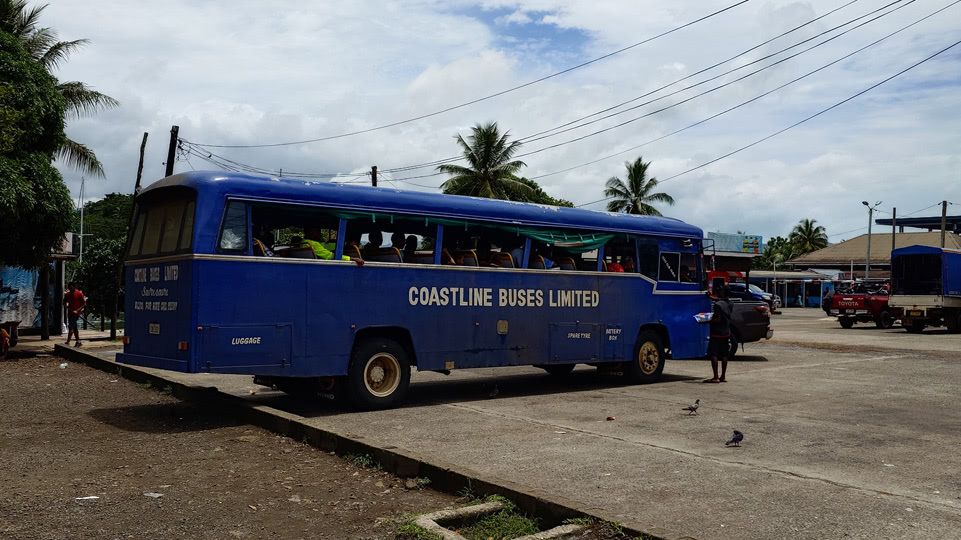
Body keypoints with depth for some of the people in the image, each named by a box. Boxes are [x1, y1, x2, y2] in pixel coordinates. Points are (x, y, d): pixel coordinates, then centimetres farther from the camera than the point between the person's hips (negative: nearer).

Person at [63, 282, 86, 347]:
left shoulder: (79, 294, -7)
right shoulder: (67, 294, 10)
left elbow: (84, 304, -7)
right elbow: (65, 303, 16)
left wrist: (77, 310, -16)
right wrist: (65, 307, -7)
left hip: (76, 313, -6)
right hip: (70, 313, 6)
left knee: (71, 327, -12)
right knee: (74, 328, 11)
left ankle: (68, 342, -14)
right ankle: (78, 342, 18)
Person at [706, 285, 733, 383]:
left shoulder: (718, 304, -17)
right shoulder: (730, 304, 7)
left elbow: (718, 319, -21)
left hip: (717, 333, -8)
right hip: (726, 332, 8)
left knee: (713, 355, -3)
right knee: (724, 355, 11)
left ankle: (716, 377, -6)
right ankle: (723, 376, 15)